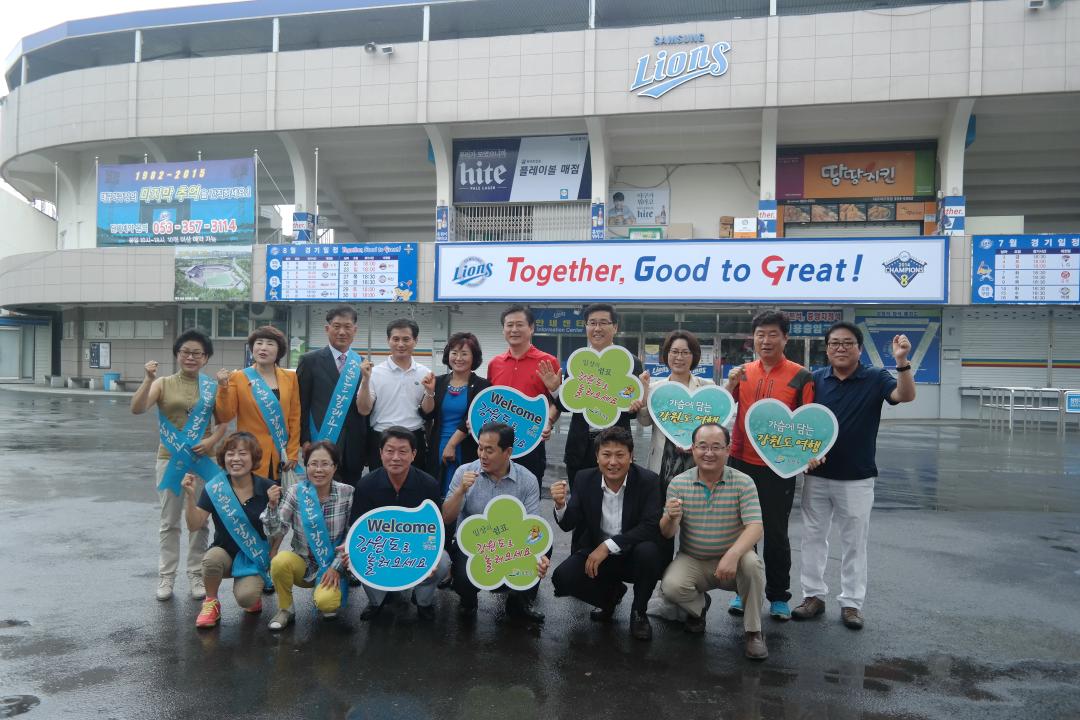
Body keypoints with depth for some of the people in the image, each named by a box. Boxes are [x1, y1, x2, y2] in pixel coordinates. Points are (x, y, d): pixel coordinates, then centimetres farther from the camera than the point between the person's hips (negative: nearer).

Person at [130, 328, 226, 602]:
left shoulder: (212, 387, 4)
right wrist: (148, 380, -23)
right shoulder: (163, 384, 1)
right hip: (169, 460, 0)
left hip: (202, 460, 1)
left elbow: (223, 422, 4)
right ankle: (166, 577, 17)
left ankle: (196, 576, 17)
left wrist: (211, 441, -14)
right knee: (169, 522, 7)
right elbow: (136, 409, -12)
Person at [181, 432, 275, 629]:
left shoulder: (267, 489, -11)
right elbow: (194, 526, -10)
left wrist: (274, 505, -26)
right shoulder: (214, 488, -9)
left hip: (255, 558, -1)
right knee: (212, 558, -33)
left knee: (245, 597, -26)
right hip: (225, 552, 2)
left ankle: (253, 592, 13)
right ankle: (211, 603, -3)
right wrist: (190, 496, -23)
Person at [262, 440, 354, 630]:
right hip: (302, 563, 2)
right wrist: (272, 505, -26)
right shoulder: (295, 492, -6)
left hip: (332, 566, -2)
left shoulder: (347, 493, -9)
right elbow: (275, 532, -11)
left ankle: (329, 595, 9)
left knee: (326, 603, -29)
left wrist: (336, 567, -12)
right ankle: (285, 608, -4)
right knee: (280, 561, -30)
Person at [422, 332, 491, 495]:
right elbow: (428, 415, 4)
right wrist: (430, 392, -9)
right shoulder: (438, 382, 7)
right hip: (437, 450, 3)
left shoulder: (481, 386, -3)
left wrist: (452, 444, -12)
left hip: (467, 452, -3)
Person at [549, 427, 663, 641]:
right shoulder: (585, 479, -7)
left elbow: (651, 527, -23)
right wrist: (561, 505, -30)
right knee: (562, 577, -22)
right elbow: (568, 525, -7)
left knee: (647, 550, -34)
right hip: (595, 552, 2)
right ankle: (611, 593, 12)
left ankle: (638, 613, -5)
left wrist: (607, 546, -29)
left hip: (633, 555, -2)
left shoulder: (649, 481, -15)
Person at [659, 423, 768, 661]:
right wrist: (671, 518, -32)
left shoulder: (743, 482, -9)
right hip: (692, 561, 1)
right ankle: (699, 605, 12)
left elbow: (755, 527, -18)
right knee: (670, 586, -27)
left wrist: (732, 555, -37)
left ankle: (753, 631, -7)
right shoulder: (678, 483, -5)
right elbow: (667, 534, -7)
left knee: (752, 562, -32)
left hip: (731, 561, -1)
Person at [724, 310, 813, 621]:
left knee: (776, 533, 7)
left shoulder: (800, 376, -4)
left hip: (778, 467, -3)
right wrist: (732, 384, -13)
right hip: (741, 463, 3)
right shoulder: (743, 372, 6)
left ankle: (778, 596, 21)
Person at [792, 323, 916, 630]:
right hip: (817, 475, 2)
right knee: (813, 537, 10)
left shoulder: (875, 378, -5)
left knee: (854, 542, 9)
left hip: (857, 478, -2)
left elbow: (905, 396, -22)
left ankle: (851, 602, 20)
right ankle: (814, 595, 24)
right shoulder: (815, 379, 0)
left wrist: (902, 362, -37)